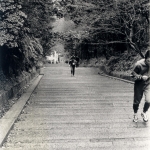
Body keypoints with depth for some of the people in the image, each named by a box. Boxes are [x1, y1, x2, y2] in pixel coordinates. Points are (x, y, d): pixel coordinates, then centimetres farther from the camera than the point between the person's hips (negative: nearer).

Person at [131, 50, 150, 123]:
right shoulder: (139, 64, -23)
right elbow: (133, 73, -13)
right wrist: (141, 77, -25)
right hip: (139, 85, -2)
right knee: (136, 101, 9)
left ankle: (144, 113, 19)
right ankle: (135, 114, 37)